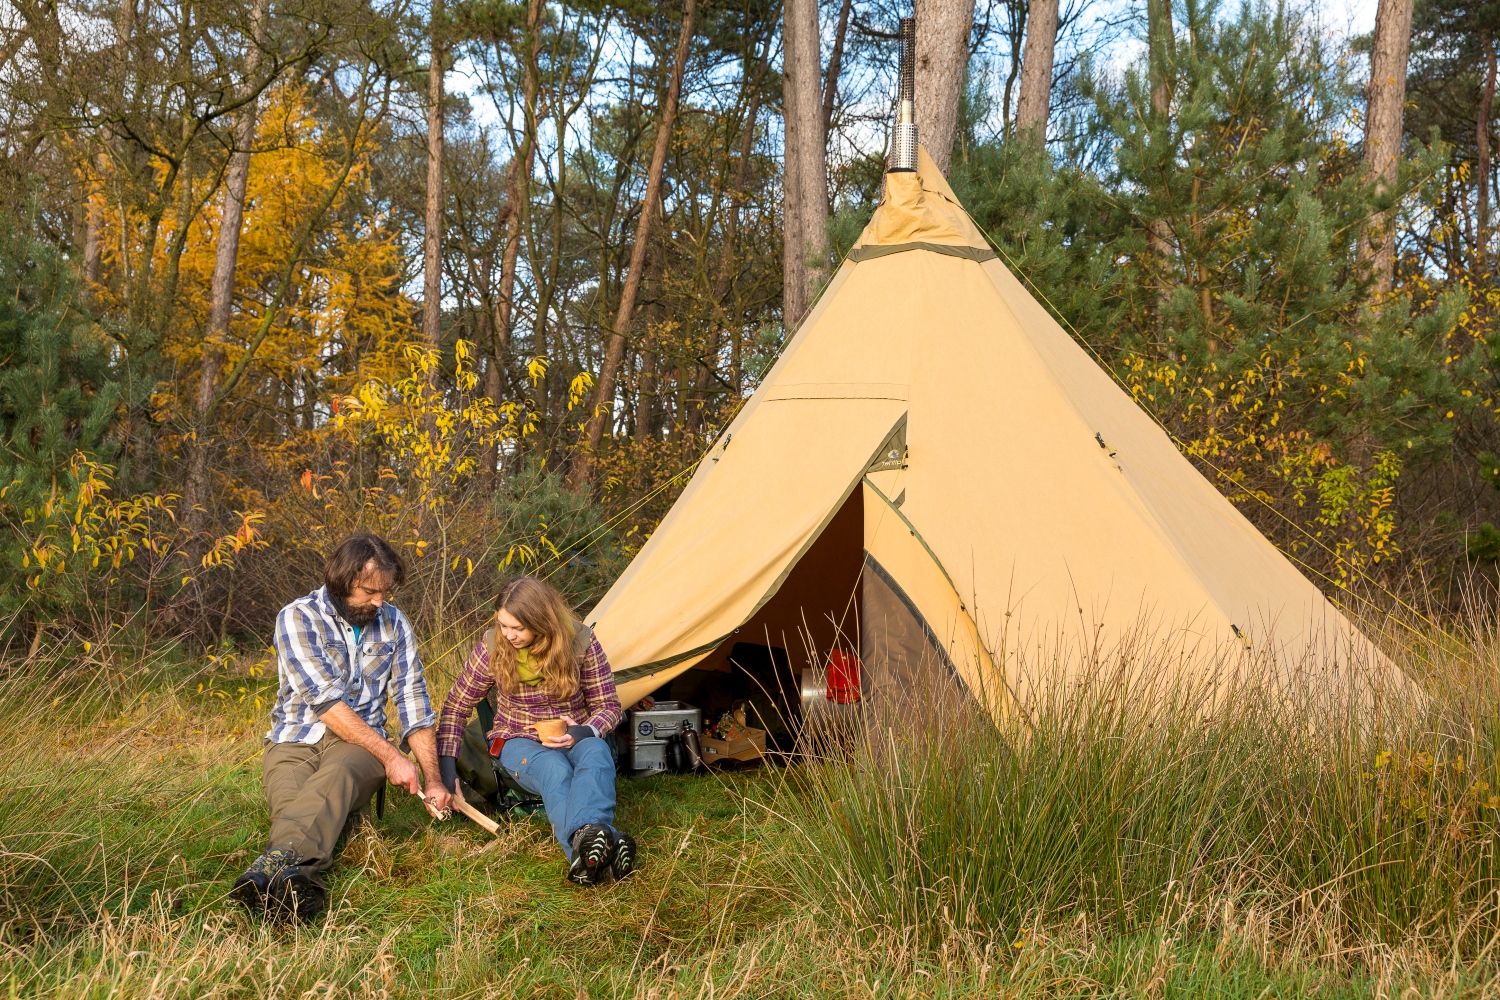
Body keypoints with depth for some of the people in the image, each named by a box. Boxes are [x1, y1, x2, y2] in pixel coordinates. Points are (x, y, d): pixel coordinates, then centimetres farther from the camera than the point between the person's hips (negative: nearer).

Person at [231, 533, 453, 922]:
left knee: (335, 777, -36)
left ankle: (278, 861, -65)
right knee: (291, 802, -35)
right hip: (294, 741, 0)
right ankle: (299, 879, -66)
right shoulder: (298, 617, -4)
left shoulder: (393, 623, 9)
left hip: (360, 743, 1)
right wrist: (390, 756, -17)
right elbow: (325, 699, -13)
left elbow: (413, 703, 7)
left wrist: (433, 779, -4)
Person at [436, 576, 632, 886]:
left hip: (572, 738, 1)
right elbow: (456, 707, 1)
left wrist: (584, 731, -23)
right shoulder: (492, 648, -9)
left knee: (596, 755, -39)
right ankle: (606, 844, -68)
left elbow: (608, 706, -1)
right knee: (554, 769, -39)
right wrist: (446, 767, -7)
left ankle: (587, 841, -68)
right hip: (519, 742, -1)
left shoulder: (581, 643, -10)